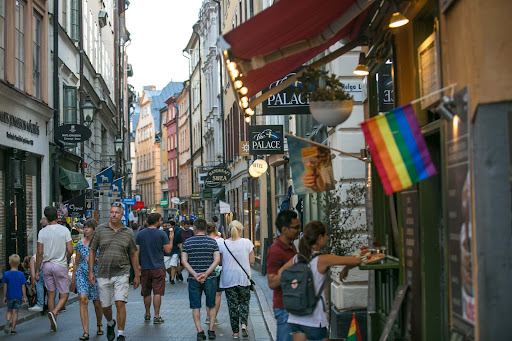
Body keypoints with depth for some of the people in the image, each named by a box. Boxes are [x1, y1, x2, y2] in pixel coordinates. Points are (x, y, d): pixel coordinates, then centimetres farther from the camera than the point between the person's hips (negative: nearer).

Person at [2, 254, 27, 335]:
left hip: (9, 297, 0)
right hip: (18, 297, 0)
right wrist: (24, 297, 4)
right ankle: (13, 329, 7)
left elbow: (5, 287, -2)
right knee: (15, 312, 7)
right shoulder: (21, 274, -6)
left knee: (9, 311, 16)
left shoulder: (6, 274, -6)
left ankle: (7, 320, -13)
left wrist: (4, 297, 7)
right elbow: (23, 287, -4)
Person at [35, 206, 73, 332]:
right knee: (64, 295, 6)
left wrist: (37, 271, 4)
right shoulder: (64, 230, -6)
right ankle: (54, 312, -22)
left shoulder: (42, 232, -2)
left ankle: (53, 324, 13)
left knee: (51, 294, 12)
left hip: (47, 265, 3)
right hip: (60, 265, -3)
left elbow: (40, 253, -3)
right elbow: (70, 251, -8)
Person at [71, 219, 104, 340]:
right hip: (81, 273, 1)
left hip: (96, 274, -1)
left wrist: (96, 259, -13)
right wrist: (73, 279, 14)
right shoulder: (80, 243, 7)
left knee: (97, 303, 7)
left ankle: (99, 324, 37)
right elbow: (76, 263, 14)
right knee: (83, 299, -16)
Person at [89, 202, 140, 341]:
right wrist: (91, 271, 1)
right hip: (103, 275, 1)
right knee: (105, 306, 9)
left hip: (121, 274, -1)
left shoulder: (128, 233, 3)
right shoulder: (100, 229, 2)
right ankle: (110, 323, 41)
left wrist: (137, 275, 8)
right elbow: (92, 251, 6)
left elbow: (134, 254, 9)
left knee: (120, 303, -12)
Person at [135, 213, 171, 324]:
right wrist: (171, 239, 7)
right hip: (158, 267, -3)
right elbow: (168, 250, -8)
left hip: (145, 268, 3)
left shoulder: (140, 234, 3)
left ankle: (147, 314, 26)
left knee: (146, 292, 15)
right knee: (157, 292, 0)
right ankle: (156, 316, -2)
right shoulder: (162, 234, -8)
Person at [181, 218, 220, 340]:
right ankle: (211, 330, 11)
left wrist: (195, 274, -10)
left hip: (194, 279, 0)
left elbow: (184, 261, -5)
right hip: (210, 279, 0)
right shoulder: (212, 242, 0)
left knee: (195, 307, 6)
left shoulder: (188, 242, 1)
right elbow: (217, 260, -8)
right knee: (211, 306, 13)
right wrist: (206, 274, -12)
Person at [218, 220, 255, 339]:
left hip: (228, 279, 1)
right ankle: (243, 324, -6)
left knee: (232, 304, 8)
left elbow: (220, 262, 0)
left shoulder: (223, 244, -6)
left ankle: (235, 331, 10)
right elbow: (252, 261, -3)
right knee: (244, 302, 15)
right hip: (243, 279, 0)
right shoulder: (247, 242, -8)